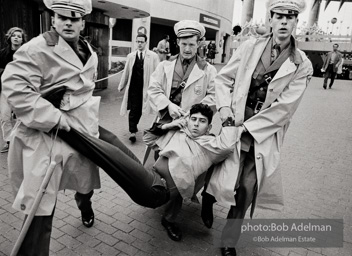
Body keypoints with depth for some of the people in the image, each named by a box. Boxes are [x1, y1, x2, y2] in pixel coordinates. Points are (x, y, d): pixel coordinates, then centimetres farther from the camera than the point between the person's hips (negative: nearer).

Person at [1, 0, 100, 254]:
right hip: (47, 133, -7)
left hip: (83, 127, 7)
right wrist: (53, 118, -26)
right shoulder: (37, 49, -17)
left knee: (86, 174, 25)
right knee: (41, 200, -5)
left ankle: (85, 202, 60)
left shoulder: (89, 52, 8)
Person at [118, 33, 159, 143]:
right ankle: (132, 131, 0)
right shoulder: (130, 56, 7)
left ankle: (134, 125, 35)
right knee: (133, 109, -4)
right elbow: (126, 72, 13)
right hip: (133, 87, 0)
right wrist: (121, 86, 16)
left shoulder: (153, 56, -1)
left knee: (139, 109, 12)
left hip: (145, 87, 0)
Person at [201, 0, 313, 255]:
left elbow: (284, 106, -9)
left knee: (247, 188, 0)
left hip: (264, 132, 0)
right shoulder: (250, 46, 1)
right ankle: (208, 196, 32)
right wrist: (224, 106, -10)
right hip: (235, 123, 0)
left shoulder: (302, 65, -2)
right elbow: (223, 78, 6)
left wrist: (247, 126, -14)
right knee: (226, 183, -7)